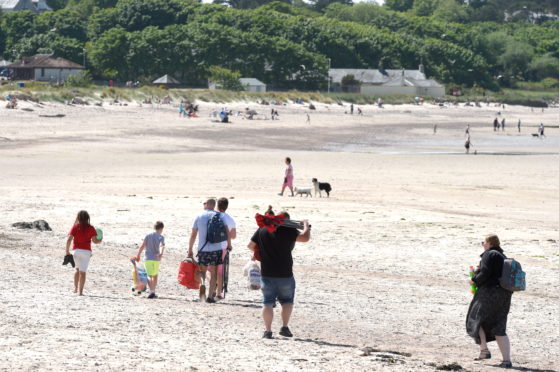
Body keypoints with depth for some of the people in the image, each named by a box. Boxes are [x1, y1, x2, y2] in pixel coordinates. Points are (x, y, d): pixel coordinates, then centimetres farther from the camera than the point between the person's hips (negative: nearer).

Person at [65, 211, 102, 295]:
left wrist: (67, 251, 0)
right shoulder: (90, 228, -2)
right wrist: (100, 240, 16)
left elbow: (69, 239, -6)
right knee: (82, 272, 0)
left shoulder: (75, 227, 0)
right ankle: (80, 291, -4)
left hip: (76, 250, 1)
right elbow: (94, 240, -6)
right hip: (86, 251, -1)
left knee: (77, 269, 21)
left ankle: (75, 288, 13)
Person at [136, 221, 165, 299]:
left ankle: (152, 291, -29)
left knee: (150, 276, -9)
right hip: (156, 260, 0)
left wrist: (138, 255, 3)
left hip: (147, 259, 0)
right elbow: (162, 245, -18)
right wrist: (161, 253, -36)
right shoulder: (160, 237, 2)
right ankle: (153, 292, 24)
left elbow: (142, 246, -1)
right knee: (155, 276, 20)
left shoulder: (148, 236, 9)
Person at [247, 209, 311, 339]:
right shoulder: (289, 231, -10)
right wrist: (306, 226, 5)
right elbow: (305, 238, -14)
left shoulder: (262, 230, 2)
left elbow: (250, 245, 9)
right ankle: (285, 327, 8)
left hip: (267, 274, 2)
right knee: (287, 301, 15)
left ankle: (267, 330, -2)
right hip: (285, 274, -2)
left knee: (267, 302, 5)